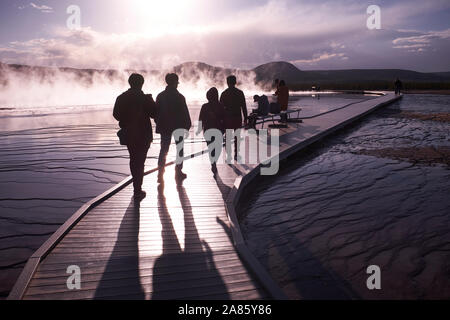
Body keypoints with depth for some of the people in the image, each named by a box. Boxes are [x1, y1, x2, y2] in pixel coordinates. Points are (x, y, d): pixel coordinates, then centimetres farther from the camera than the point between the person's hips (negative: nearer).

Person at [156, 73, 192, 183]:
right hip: (178, 127, -4)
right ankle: (178, 173, 15)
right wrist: (188, 125, -1)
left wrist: (159, 125, 13)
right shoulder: (179, 97, -12)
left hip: (164, 127, 4)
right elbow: (185, 113, -11)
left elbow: (156, 112, 5)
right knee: (180, 149, 11)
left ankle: (160, 174, 2)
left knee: (164, 150, 9)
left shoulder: (160, 96, 2)